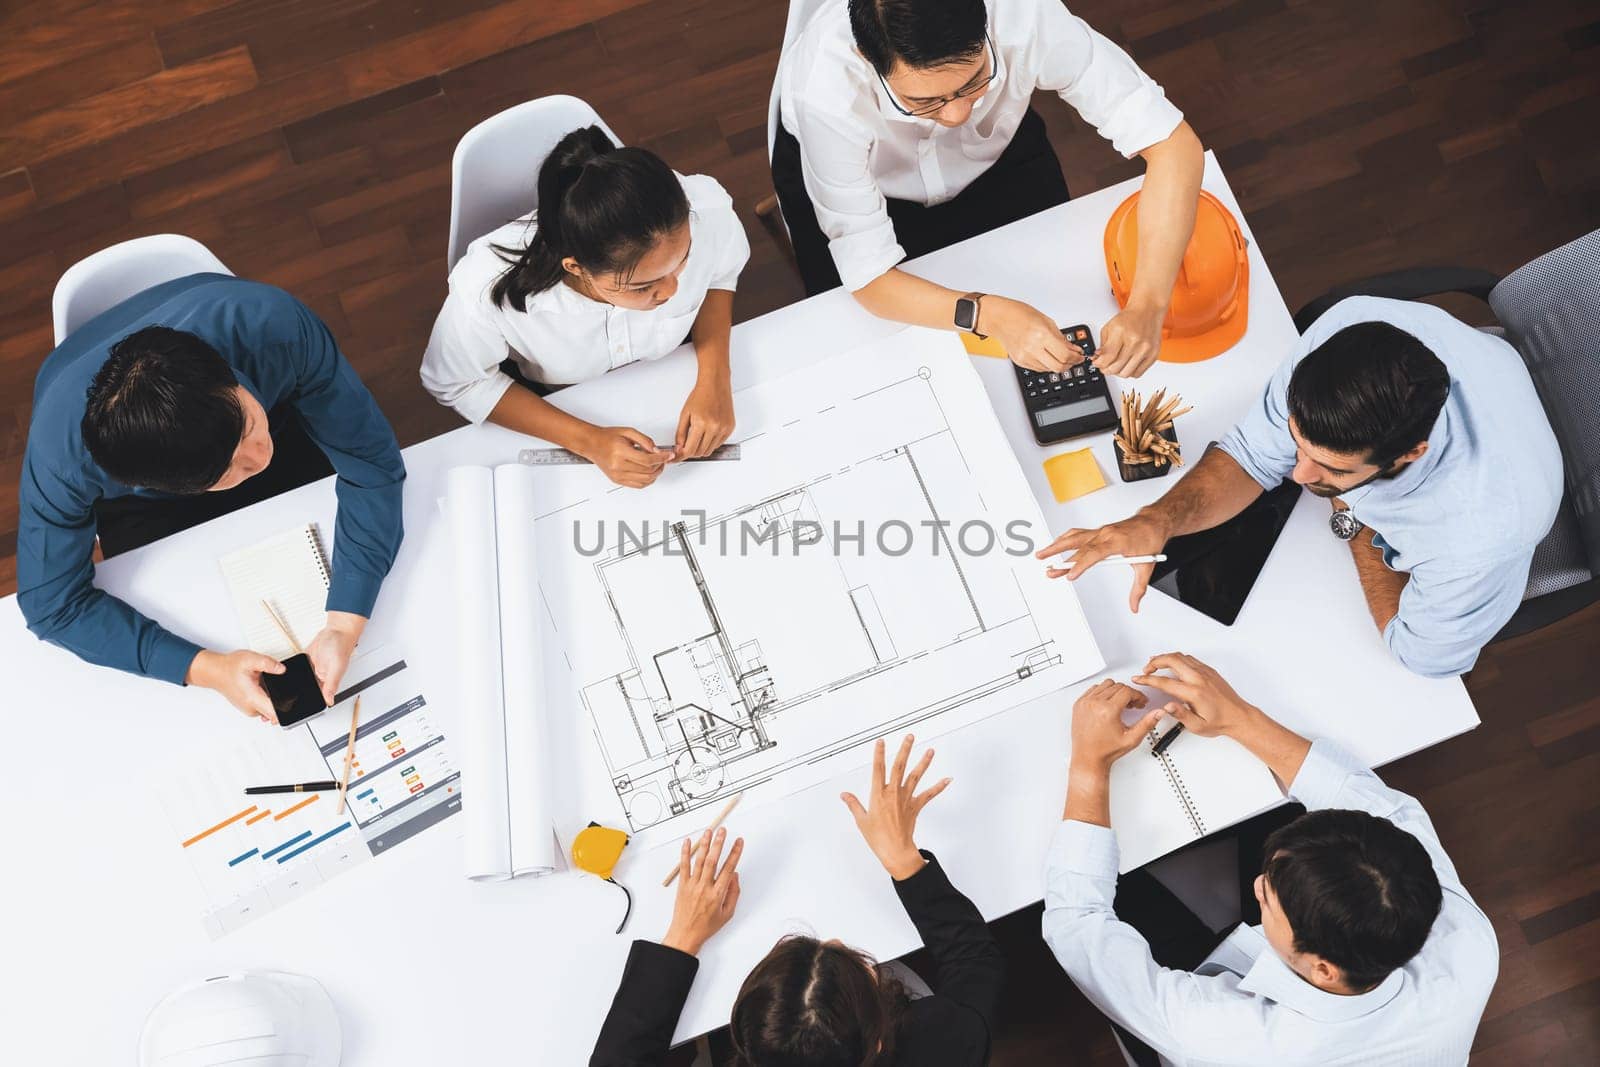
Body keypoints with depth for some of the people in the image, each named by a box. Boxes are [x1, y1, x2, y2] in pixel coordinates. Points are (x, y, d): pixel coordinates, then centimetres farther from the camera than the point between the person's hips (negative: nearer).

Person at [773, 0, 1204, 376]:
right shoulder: (826, 91, -42)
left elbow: (1176, 144, -32)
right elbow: (870, 280, -33)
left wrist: (1147, 306, -44)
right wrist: (988, 315, -49)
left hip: (993, 155, 2)